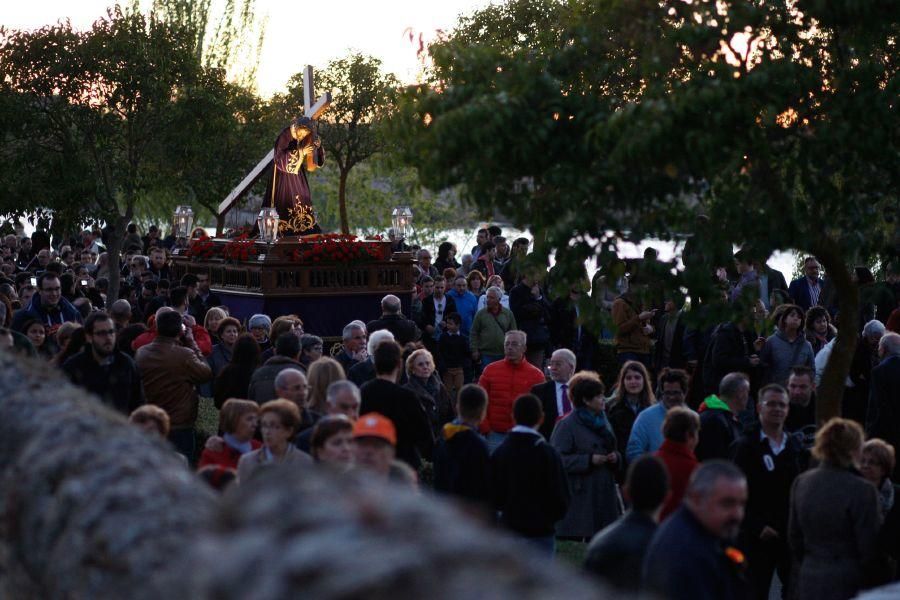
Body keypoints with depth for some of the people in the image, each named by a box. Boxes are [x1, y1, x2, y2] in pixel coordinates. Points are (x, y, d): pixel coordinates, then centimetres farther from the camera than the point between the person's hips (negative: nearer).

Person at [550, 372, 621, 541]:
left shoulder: (602, 422, 15)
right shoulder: (566, 425, -9)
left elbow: (612, 451, 26)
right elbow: (557, 458, -16)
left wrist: (615, 457, 2)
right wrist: (589, 460, -19)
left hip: (604, 494, 7)